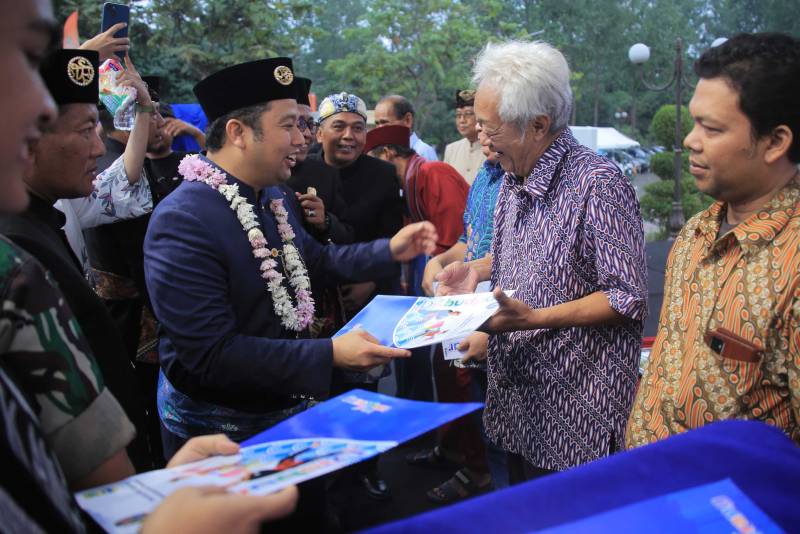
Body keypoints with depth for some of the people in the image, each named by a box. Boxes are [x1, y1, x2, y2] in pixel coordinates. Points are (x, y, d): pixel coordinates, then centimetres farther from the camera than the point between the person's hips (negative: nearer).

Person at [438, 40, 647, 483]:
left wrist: (533, 318, -27)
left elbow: (627, 298, -21)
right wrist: (477, 274, 2)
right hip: (516, 398, 8)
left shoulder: (598, 184, -20)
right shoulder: (514, 180, 7)